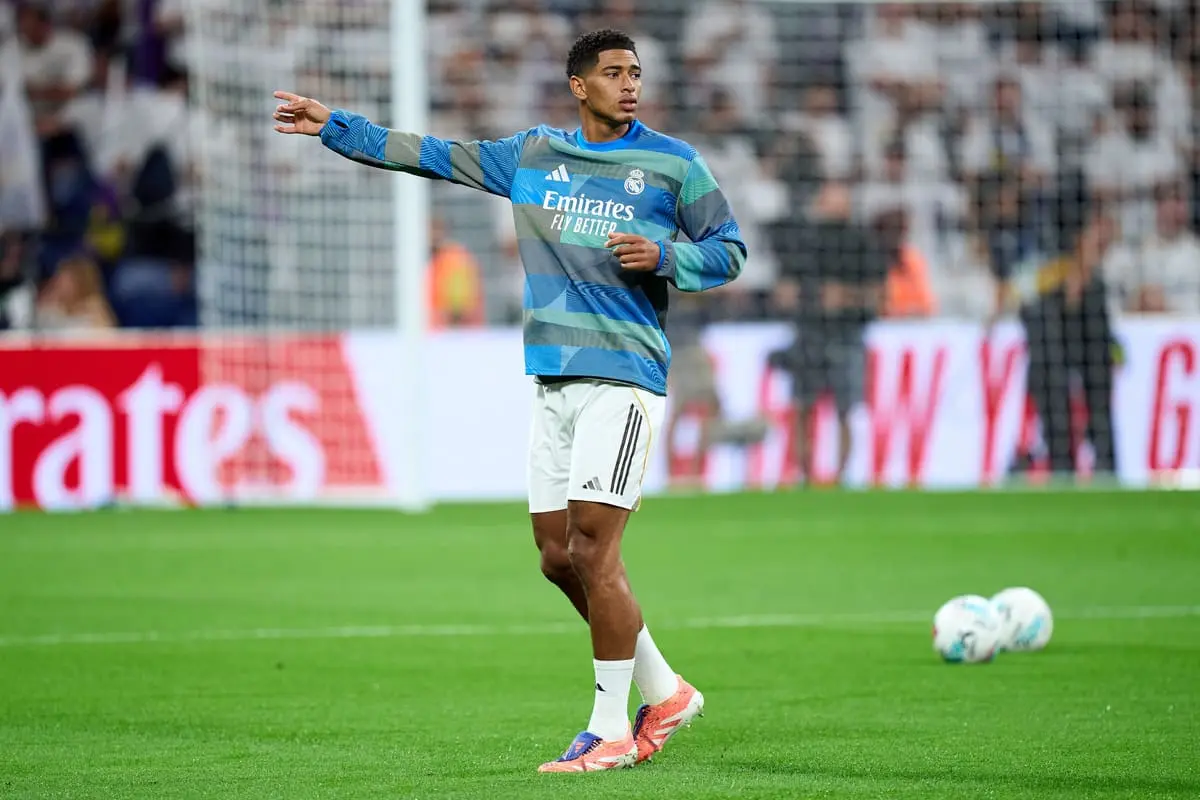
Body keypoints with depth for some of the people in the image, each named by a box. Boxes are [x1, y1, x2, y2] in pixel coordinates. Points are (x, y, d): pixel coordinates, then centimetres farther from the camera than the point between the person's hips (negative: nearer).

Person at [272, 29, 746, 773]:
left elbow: (730, 251, 5)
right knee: (560, 558, 6)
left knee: (591, 552, -12)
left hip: (624, 379, -5)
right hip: (554, 379, 6)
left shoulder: (673, 163, 1)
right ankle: (663, 692, 21)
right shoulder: (532, 154, 12)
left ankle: (611, 729, -3)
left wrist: (662, 256, -14)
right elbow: (435, 155, 19)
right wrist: (336, 126, 18)